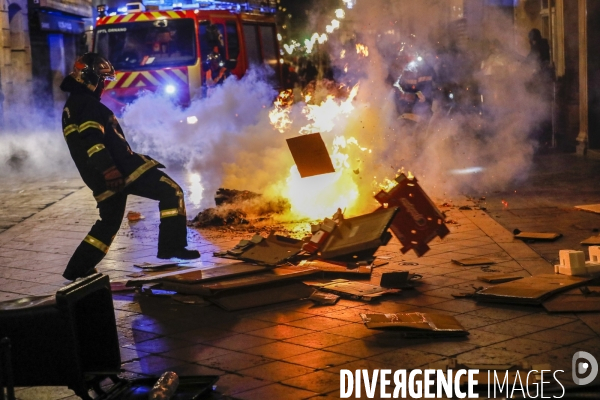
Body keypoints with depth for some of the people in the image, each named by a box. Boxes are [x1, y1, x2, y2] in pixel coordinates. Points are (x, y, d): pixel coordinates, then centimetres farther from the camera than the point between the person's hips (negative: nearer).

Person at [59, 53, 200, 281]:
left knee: (109, 222, 23)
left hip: (100, 179, 10)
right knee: (171, 192, -7)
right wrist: (109, 170, -32)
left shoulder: (72, 106, 22)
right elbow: (91, 140, -24)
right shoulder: (87, 103, -10)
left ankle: (77, 269, 24)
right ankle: (172, 245, -15)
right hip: (121, 168, -10)